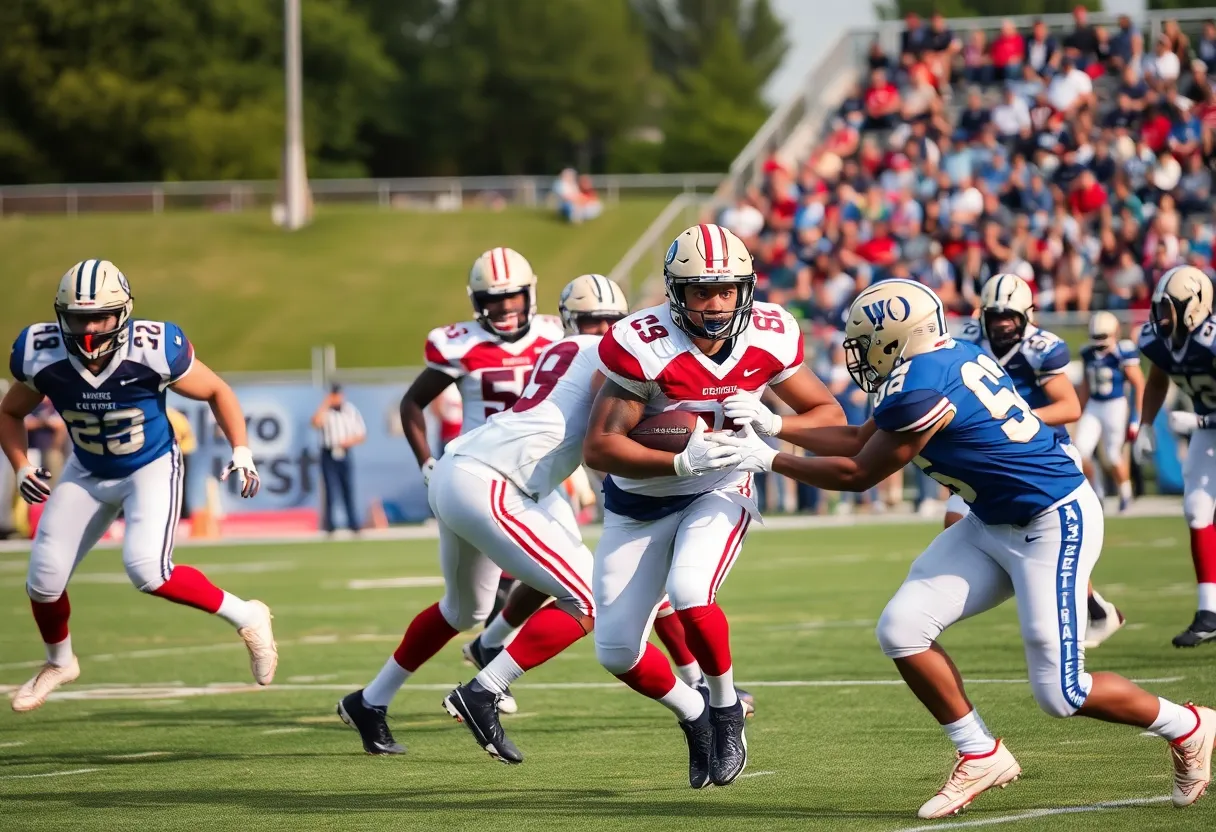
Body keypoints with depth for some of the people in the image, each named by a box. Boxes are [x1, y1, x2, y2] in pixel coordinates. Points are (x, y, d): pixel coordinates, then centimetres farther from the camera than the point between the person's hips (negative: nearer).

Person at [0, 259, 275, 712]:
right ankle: (59, 662, 32)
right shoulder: (42, 357, -20)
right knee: (45, 575, 0)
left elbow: (217, 391, -9)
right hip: (88, 473, 4)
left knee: (146, 568, -26)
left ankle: (245, 617, -6)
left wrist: (241, 450, -18)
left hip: (152, 468, -4)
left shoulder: (154, 350, -28)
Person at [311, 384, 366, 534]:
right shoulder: (325, 411, -3)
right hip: (329, 456, -3)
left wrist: (349, 441, -12)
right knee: (331, 492, -4)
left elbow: (362, 436, 7)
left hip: (345, 455, 3)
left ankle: (354, 525, 14)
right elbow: (316, 422, -26)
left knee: (349, 492, 6)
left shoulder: (352, 410, 6)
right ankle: (329, 527, 3)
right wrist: (325, 404, -20)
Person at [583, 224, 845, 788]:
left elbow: (830, 417, -4)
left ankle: (726, 709, -1)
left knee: (689, 594, -29)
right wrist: (681, 462, -38)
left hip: (719, 491, 0)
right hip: (640, 501, 0)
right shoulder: (642, 346, -26)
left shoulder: (769, 338, -15)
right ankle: (693, 716, 29)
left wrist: (771, 424, -25)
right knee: (615, 649, -1)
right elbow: (599, 447, -26)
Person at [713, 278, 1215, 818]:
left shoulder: (921, 386, -24)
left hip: (1053, 524, -10)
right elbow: (861, 440, 15)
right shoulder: (944, 361, 4)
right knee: (901, 630, -1)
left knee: (1059, 694, -7)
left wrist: (768, 460, -5)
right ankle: (980, 757, 12)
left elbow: (857, 474, -14)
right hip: (994, 525, 10)